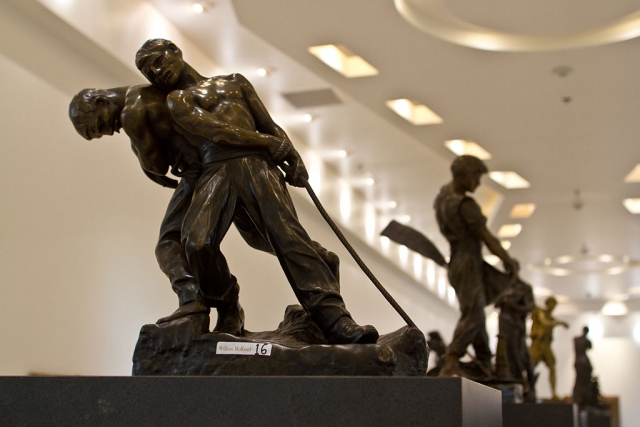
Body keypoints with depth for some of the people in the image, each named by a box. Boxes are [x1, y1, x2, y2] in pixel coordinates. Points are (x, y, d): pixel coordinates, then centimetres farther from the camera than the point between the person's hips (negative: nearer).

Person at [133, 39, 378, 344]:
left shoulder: (234, 82, 31)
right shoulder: (176, 100, 18)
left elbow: (270, 125, 23)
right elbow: (216, 132, 2)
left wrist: (293, 157, 5)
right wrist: (269, 142, 0)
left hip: (258, 166, 2)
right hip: (217, 170, -2)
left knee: (289, 236, -20)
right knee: (197, 242, -28)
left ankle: (335, 321, -31)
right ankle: (228, 312, 0)